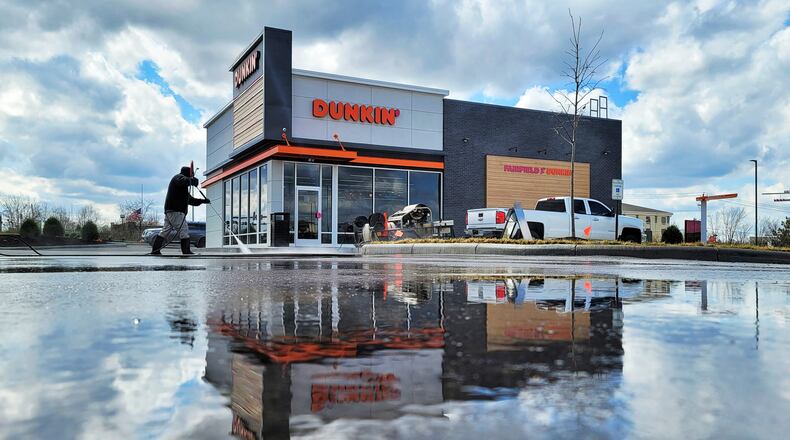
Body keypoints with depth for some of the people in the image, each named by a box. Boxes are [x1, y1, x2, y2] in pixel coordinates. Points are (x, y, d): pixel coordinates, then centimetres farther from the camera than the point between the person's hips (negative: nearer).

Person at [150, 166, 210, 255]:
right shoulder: (178, 177, -2)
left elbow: (190, 200, 31)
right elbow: (185, 181, -27)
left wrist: (202, 201, 24)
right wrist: (192, 180, -11)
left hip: (169, 210, 10)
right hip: (175, 210, -10)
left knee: (165, 231, 10)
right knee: (184, 231, -8)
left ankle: (155, 251, 10)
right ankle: (186, 252, -7)